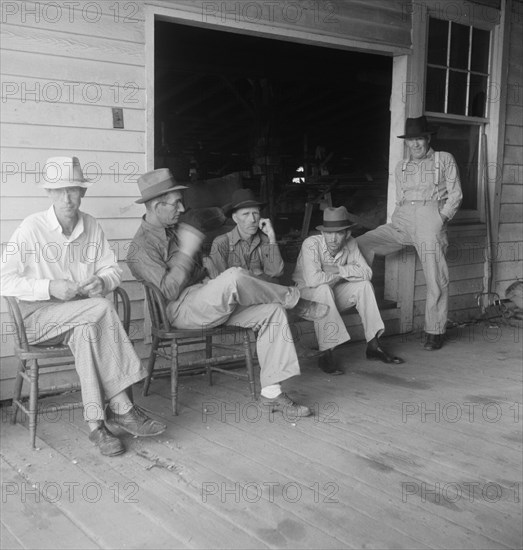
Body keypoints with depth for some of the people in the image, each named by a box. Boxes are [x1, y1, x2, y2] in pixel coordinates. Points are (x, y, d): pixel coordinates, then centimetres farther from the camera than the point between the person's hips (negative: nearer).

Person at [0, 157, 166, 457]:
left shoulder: (91, 226, 5)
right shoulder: (32, 228, -9)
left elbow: (113, 270, 11)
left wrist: (102, 281, -13)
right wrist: (50, 288, -25)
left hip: (82, 316, 4)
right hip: (39, 317, -4)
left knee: (86, 332, -33)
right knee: (103, 308, -30)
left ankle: (97, 423, -27)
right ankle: (122, 408, -26)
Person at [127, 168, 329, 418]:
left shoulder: (175, 229, 18)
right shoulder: (141, 248, -10)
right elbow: (169, 290, -20)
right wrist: (187, 251, -20)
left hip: (209, 300, 9)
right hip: (182, 310, -9)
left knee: (272, 311, -10)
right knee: (234, 277, -36)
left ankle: (271, 392, -10)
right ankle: (292, 299, -9)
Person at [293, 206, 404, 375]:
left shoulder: (349, 244, -8)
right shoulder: (311, 244, -25)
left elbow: (366, 272, -14)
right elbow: (313, 280, -38)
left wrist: (338, 270, -25)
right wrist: (338, 276, -22)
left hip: (332, 293, 6)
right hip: (306, 293, -5)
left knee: (364, 285, -14)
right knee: (324, 290, -36)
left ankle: (373, 346, -9)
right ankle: (325, 354, -33)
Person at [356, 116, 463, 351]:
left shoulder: (444, 159, 11)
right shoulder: (401, 166, 22)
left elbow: (455, 195, 6)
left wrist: (441, 219, -7)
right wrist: (394, 222, 6)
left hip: (430, 216, -4)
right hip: (402, 220, 5)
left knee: (436, 279, -8)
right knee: (361, 244, -14)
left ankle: (435, 332, 2)